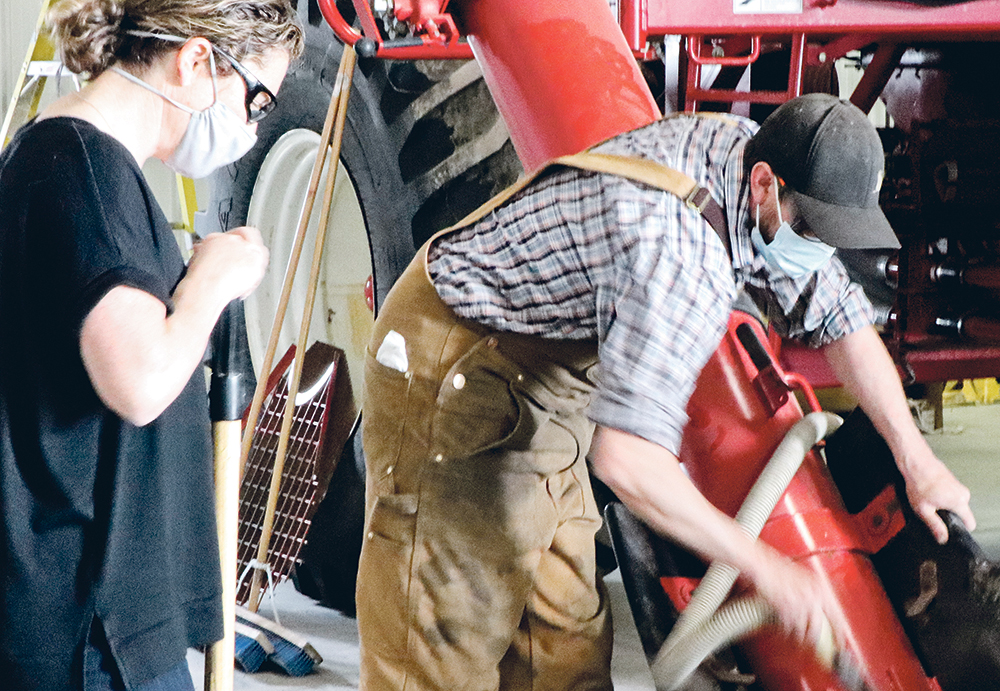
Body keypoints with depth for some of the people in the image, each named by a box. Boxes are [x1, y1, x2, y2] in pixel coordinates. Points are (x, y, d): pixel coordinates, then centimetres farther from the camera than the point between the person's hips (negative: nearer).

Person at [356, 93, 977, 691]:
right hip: (455, 365, -10)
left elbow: (841, 319, 6)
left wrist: (918, 460, 4)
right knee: (451, 634, -7)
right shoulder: (687, 256, -36)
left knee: (563, 636, 12)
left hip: (544, 374, 10)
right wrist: (764, 568, -35)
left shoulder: (748, 149, -7)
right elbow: (626, 459, -43)